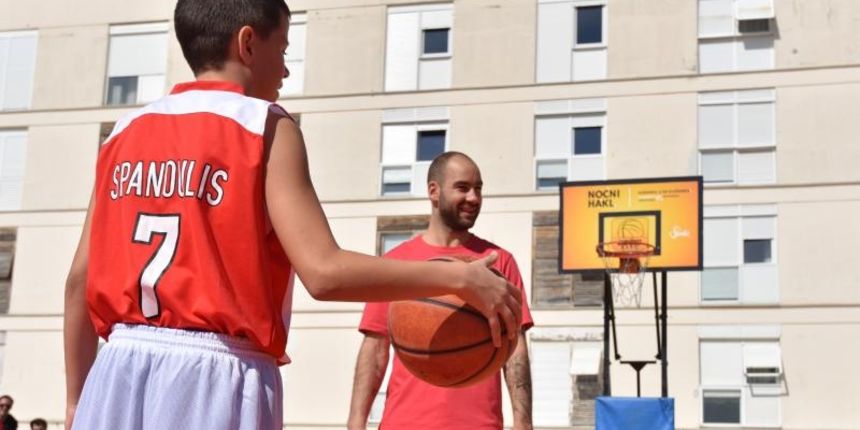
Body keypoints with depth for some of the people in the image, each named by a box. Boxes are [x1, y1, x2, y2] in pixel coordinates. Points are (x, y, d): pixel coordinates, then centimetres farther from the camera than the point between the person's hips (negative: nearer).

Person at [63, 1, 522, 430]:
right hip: (215, 375, -5)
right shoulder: (265, 126, -4)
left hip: (119, 375, 6)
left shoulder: (126, 132, 12)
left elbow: (80, 280, 11)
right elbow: (324, 272, -15)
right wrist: (458, 278, -7)